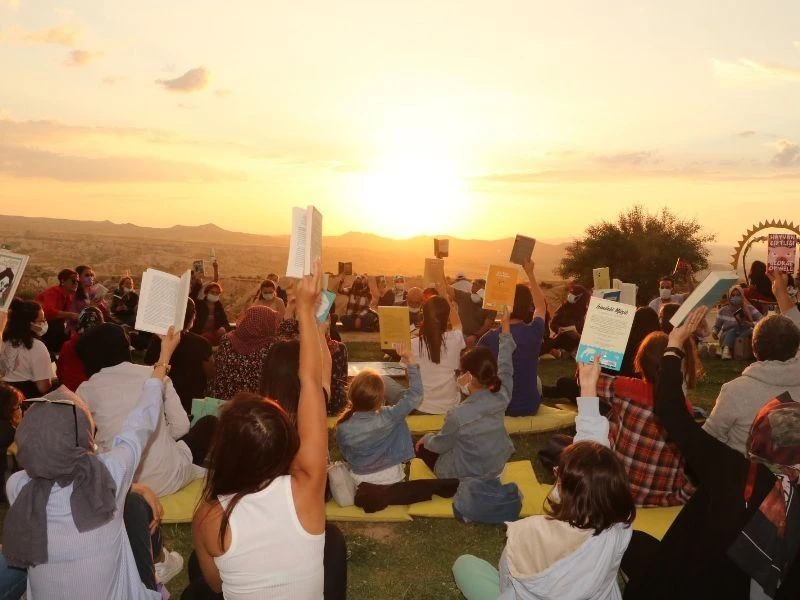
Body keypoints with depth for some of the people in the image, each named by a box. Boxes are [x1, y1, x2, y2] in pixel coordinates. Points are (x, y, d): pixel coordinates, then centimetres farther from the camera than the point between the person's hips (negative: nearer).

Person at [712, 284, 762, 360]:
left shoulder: (749, 308, 3)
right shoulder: (724, 311, 3)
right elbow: (716, 326, 8)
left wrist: (752, 324, -25)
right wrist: (714, 332, -15)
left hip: (746, 336, 1)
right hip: (727, 338, 0)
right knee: (732, 330, -35)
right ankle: (726, 349, -58)